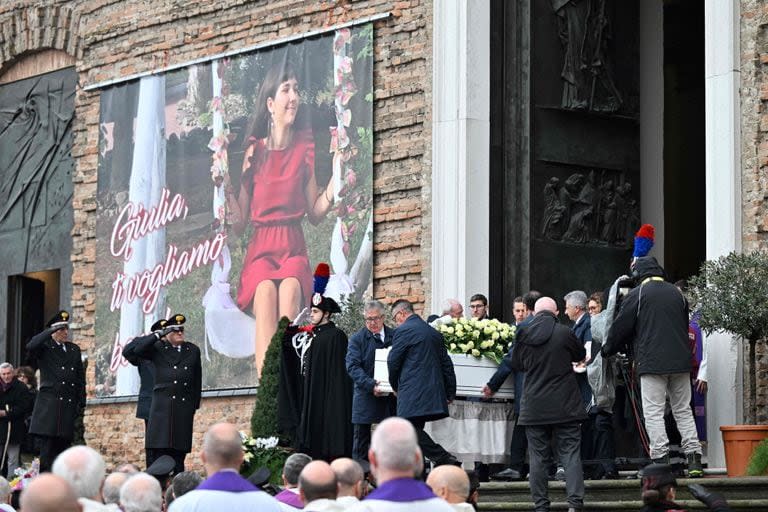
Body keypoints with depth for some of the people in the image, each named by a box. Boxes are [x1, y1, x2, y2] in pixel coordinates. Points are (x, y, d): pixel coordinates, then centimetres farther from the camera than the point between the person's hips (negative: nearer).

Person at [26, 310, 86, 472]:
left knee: (63, 446, 3)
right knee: (48, 446, -8)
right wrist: (50, 331, -16)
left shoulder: (74, 349, 19)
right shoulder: (44, 347, 4)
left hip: (69, 405, 5)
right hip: (49, 403, -5)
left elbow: (80, 378, 19)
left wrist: (81, 402, 11)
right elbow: (31, 346, -21)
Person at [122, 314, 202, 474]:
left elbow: (197, 381, 20)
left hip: (184, 411, 3)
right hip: (161, 409, -2)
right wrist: (157, 335, -7)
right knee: (158, 455, -8)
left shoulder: (193, 351, 15)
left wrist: (195, 406, 16)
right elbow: (128, 352, -7)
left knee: (179, 455, 3)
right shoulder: (157, 349, 6)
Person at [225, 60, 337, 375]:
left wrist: (335, 183, -2)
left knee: (291, 287, -35)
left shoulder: (304, 148, 9)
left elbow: (315, 213, 13)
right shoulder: (254, 151, 5)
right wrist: (225, 186, -8)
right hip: (261, 248, -1)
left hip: (294, 248, 1)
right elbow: (239, 223, 7)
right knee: (265, 290, -35)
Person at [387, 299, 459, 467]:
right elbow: (447, 363, 18)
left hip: (412, 394, -8)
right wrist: (450, 392, 21)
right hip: (433, 394, 8)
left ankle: (446, 460, -19)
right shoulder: (434, 332, 17)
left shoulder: (403, 331, -7)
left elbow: (393, 362, -4)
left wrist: (395, 386, 13)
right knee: (416, 431, 12)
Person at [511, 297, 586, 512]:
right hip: (565, 405, -2)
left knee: (538, 457, 7)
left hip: (534, 406, 2)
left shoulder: (524, 335, -1)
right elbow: (581, 355, 10)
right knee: (570, 454, 0)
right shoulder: (564, 333, -9)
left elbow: (516, 364, 14)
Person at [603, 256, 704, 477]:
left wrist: (607, 349, 17)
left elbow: (620, 328, 1)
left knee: (653, 413, -3)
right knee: (683, 410, 10)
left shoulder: (636, 295, -3)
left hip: (652, 363, -5)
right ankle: (694, 460, 4)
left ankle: (661, 460, -10)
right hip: (680, 362, 5)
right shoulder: (676, 293, 14)